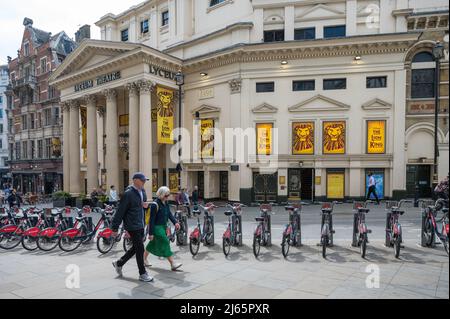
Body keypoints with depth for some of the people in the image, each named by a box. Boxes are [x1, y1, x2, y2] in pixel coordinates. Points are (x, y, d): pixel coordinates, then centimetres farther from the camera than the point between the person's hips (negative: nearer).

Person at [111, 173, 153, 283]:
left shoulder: (142, 191, 8)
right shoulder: (128, 193, -18)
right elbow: (120, 211, -17)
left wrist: (146, 205, -3)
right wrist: (115, 228, -14)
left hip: (141, 225, 9)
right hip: (132, 226, -9)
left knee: (136, 248, 18)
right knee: (140, 249, -2)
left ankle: (119, 263, 37)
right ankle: (142, 274, 12)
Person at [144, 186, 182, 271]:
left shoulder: (166, 203, 5)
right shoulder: (155, 205, -20)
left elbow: (169, 213, 4)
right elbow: (152, 220, -19)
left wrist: (175, 222, -12)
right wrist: (150, 233, -18)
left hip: (163, 226, 9)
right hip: (156, 227, -9)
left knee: (153, 244, 20)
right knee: (165, 243, -9)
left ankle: (144, 258, 38)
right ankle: (173, 264, -6)